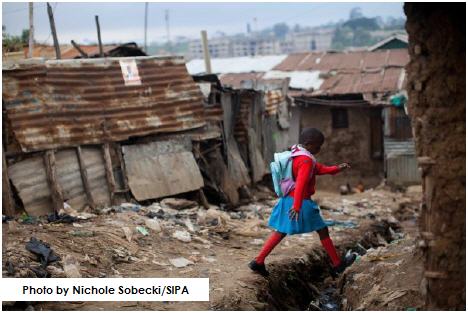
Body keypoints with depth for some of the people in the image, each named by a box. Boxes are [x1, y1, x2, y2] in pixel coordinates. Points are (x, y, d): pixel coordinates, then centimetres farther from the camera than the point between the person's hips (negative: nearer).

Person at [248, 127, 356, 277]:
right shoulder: (306, 160, -21)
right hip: (301, 202, -9)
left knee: (281, 231, 14)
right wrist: (297, 206, -40)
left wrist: (337, 168, 17)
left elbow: (318, 169, 20)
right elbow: (301, 184, -32)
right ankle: (337, 264, 16)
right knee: (322, 231, 6)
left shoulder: (296, 153, 10)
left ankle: (258, 262, 9)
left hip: (287, 200, 9)